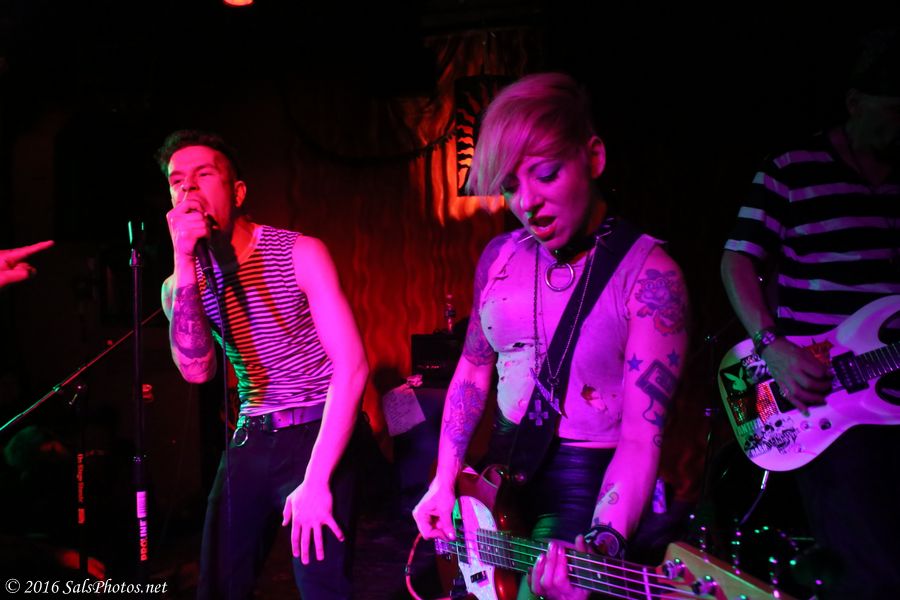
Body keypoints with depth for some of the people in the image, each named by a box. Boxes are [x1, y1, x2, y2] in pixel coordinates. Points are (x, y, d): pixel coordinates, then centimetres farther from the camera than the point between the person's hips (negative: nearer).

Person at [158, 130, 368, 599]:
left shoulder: (300, 254, -8)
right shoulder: (181, 282, 5)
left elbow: (352, 366, -15)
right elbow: (196, 369, -13)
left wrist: (315, 480, -21)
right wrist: (185, 262, -20)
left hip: (318, 435, -4)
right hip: (249, 441, 5)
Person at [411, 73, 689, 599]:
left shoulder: (648, 273, -19)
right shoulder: (500, 256, 0)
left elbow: (643, 434, -24)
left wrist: (601, 545, -37)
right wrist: (445, 482, 7)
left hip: (586, 485, -6)